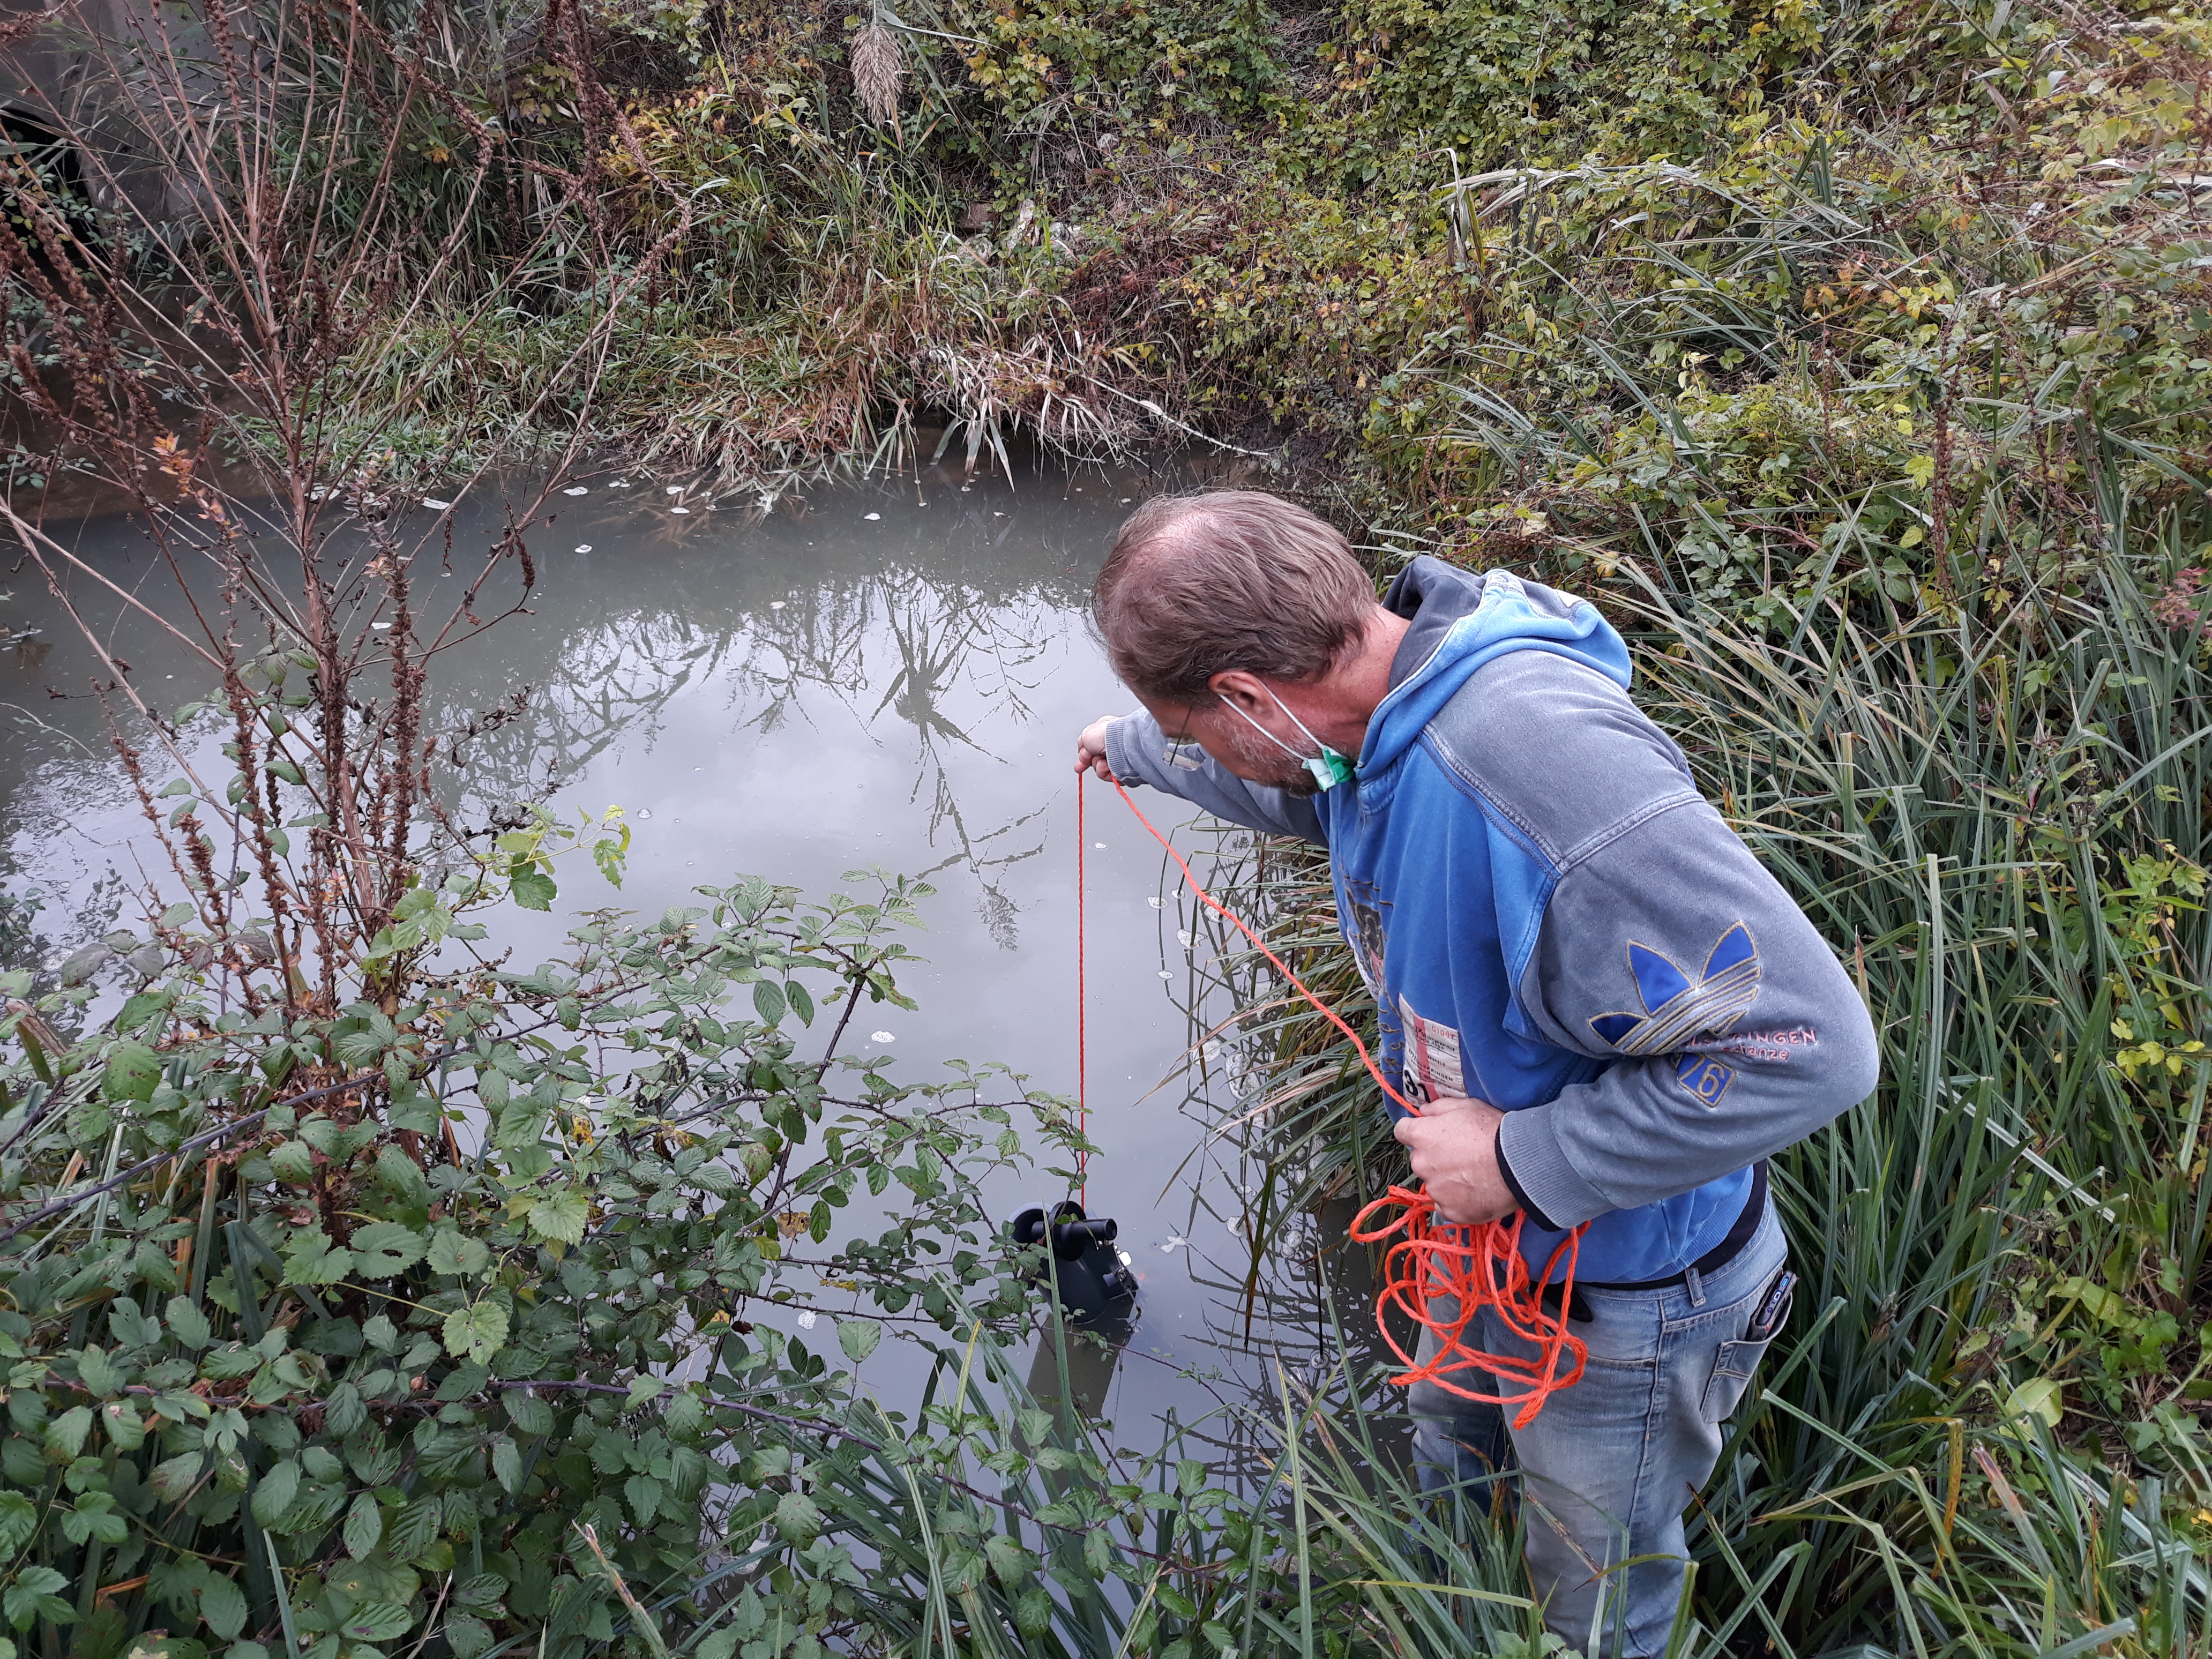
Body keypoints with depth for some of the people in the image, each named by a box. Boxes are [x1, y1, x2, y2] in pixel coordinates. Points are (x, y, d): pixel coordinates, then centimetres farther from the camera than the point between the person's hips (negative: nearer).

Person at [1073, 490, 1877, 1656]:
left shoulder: (1545, 768, -41)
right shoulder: (1384, 700, -10)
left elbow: (1810, 1047, -39)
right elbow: (1289, 784, 17)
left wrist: (1522, 1160, -31)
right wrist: (1136, 749, 35)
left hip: (1621, 1290, -8)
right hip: (1487, 1225, 8)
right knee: (1449, 1465, 34)